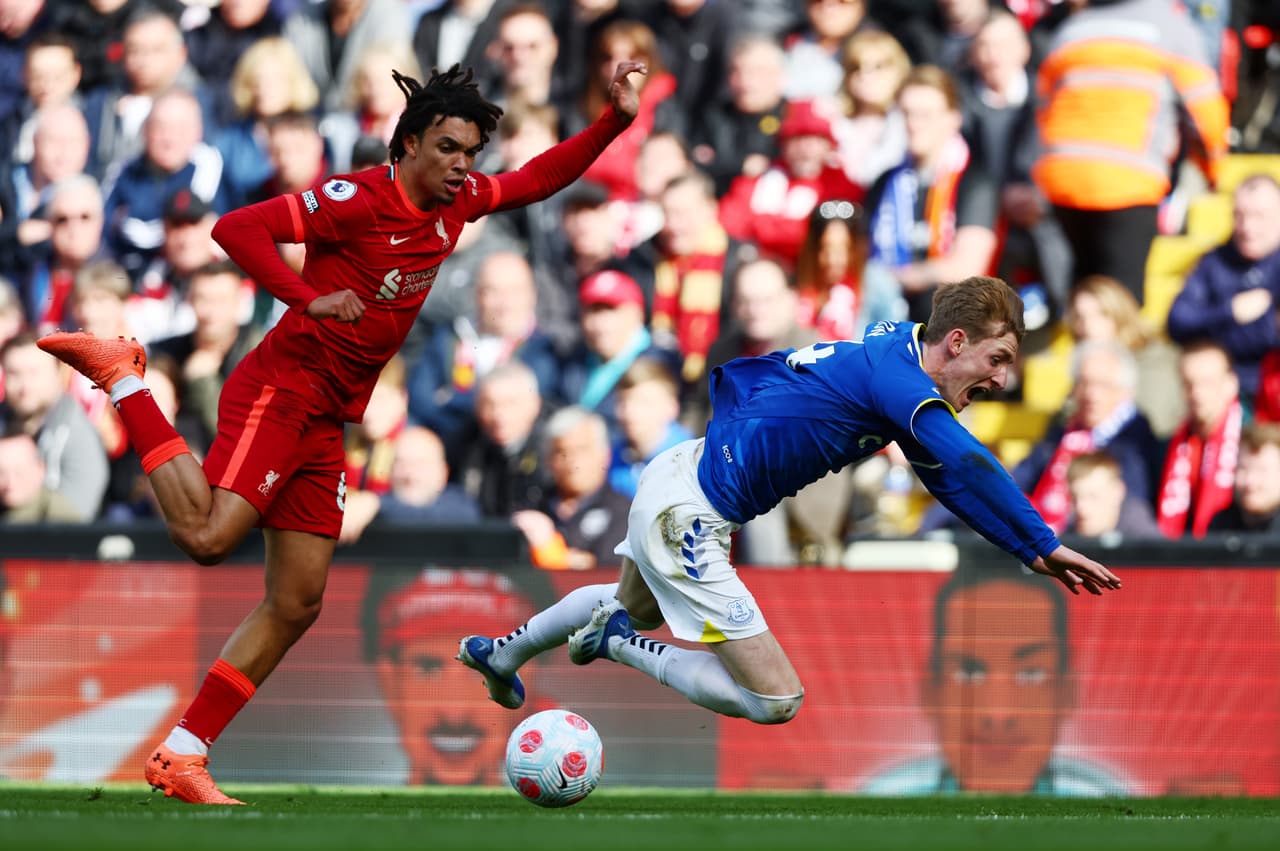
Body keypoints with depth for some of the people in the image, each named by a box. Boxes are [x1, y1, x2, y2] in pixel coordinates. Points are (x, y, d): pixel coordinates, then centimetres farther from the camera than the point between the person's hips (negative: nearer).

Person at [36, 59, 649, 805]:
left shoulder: (457, 201, 10)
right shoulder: (359, 200, -14)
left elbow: (538, 180, 25)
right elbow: (238, 229, -21)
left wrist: (616, 120, 14)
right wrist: (308, 298, -26)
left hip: (329, 422, 8)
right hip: (280, 391, -8)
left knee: (296, 605, 4)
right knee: (207, 537, -26)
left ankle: (181, 758, 6)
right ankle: (123, 379, -5)